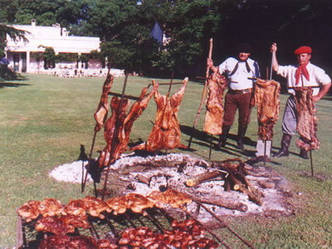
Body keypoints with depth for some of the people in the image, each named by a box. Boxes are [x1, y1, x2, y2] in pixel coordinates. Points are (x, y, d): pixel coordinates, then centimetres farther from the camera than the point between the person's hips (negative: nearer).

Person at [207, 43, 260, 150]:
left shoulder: (253, 64, 10)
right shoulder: (230, 61, 12)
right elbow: (218, 70, 15)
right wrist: (211, 66, -6)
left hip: (246, 94, 0)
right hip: (231, 94, 1)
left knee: (244, 119, 4)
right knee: (227, 118, 3)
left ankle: (240, 141, 19)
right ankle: (222, 140, 15)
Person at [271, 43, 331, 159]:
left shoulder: (315, 70, 3)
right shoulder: (291, 69, 9)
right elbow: (276, 68, 3)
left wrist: (318, 97, -3)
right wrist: (274, 53, -2)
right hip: (293, 100, 2)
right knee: (288, 125, 1)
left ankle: (304, 151, 17)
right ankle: (284, 149, 9)